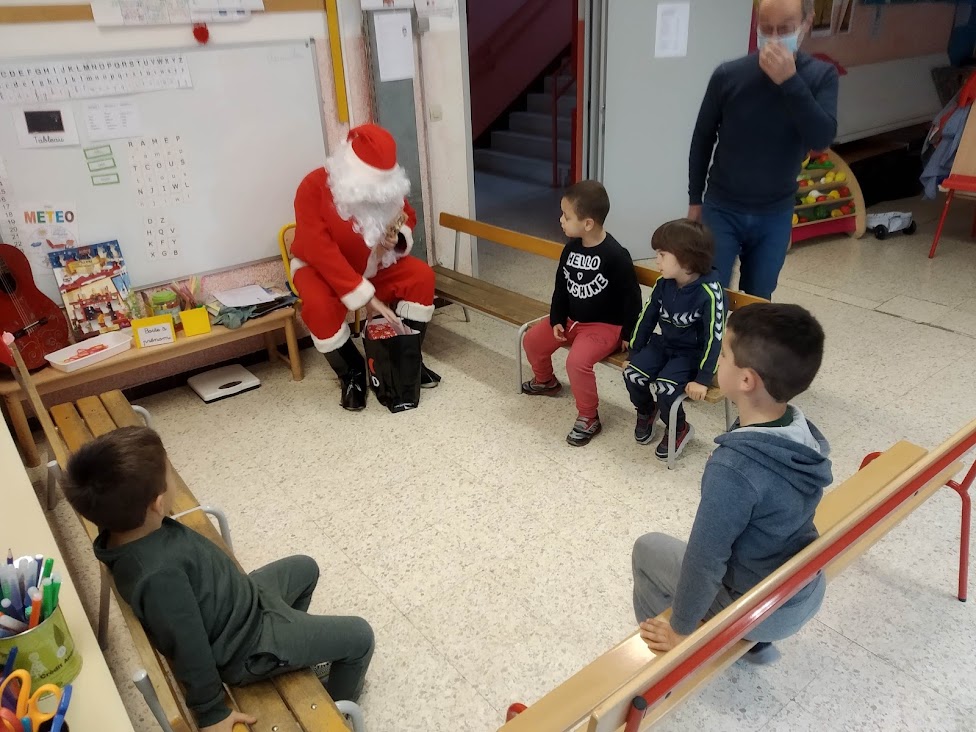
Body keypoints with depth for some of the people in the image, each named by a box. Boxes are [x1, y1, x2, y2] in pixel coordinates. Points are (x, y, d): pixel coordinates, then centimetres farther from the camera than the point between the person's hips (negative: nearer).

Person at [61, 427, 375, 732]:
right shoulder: (159, 575, -40)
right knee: (359, 636, 5)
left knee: (304, 568, 30)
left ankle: (297, 648, 50)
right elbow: (189, 649, -27)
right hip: (248, 646, -9)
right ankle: (337, 701, 36)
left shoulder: (123, 528, -14)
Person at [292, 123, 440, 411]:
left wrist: (398, 237, -22)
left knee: (422, 276, -15)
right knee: (319, 305, -35)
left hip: (372, 264, 5)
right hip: (320, 267, -4)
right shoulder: (314, 187, -28)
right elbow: (320, 251, -34)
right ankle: (353, 373, -10)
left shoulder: (388, 185, -13)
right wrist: (366, 297, -38)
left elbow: (408, 217, 5)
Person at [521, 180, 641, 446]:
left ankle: (589, 418, -8)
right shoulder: (571, 248, -1)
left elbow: (631, 296, -17)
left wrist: (629, 334, -14)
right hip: (572, 318, 8)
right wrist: (556, 320, -1)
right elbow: (561, 286, 8)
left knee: (577, 361, -29)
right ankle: (545, 381, 36)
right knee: (533, 339, 5)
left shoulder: (615, 255, -23)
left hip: (605, 325, -8)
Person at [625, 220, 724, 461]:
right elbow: (647, 318, 4)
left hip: (692, 352, -5)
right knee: (632, 374, -17)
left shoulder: (709, 291, -24)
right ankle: (646, 411, 17)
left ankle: (679, 429, 5)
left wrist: (703, 379, -23)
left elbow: (714, 337, -23)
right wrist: (634, 355, 6)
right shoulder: (664, 284, -6)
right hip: (663, 344, 5)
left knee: (665, 387, -27)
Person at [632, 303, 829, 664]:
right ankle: (755, 642, 36)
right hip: (810, 590, 6)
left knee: (649, 548, 12)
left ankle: (661, 651, 30)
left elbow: (704, 560, -26)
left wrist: (681, 629, -10)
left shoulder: (733, 468, -35)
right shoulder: (803, 433, -12)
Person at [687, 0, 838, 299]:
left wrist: (789, 81, -26)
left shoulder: (821, 76, -5)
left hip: (775, 215, 2)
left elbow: (822, 138, -19)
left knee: (758, 300, 12)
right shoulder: (728, 75, -9)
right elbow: (702, 139, 1)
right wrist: (695, 199, 5)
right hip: (722, 209, -1)